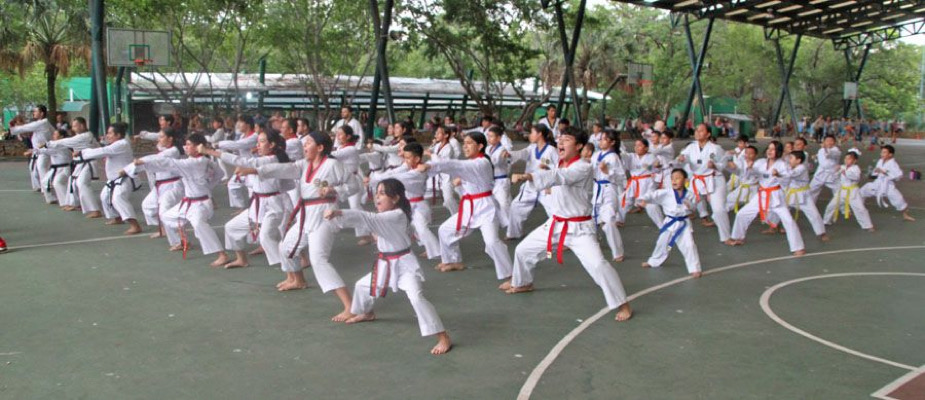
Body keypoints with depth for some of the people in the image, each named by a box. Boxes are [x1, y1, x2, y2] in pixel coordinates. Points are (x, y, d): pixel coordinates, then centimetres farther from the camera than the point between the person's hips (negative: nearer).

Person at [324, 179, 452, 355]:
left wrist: (339, 212, -40)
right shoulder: (384, 216, 8)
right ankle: (367, 313, 56)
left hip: (404, 264, -10)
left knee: (417, 297, -27)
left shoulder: (397, 216, -26)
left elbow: (368, 218, -35)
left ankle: (443, 338, -23)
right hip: (386, 264, 10)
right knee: (362, 286, 23)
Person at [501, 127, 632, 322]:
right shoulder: (560, 165, 5)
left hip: (579, 228, -8)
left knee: (597, 265, -23)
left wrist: (527, 176, -49)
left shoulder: (583, 167, -20)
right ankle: (523, 283, 41)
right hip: (556, 224, 8)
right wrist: (552, 190, -1)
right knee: (523, 250, 14)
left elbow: (559, 177, -38)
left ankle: (622, 304, -6)